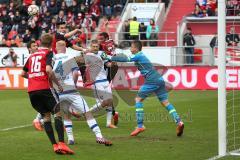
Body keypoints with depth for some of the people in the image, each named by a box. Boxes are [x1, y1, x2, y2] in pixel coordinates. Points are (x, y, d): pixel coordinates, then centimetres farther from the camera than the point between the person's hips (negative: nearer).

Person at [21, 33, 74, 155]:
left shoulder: (32, 55, 20)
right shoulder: (49, 53, 1)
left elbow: (23, 73, 25)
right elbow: (48, 70, -15)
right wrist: (58, 84, -7)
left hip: (31, 90, 6)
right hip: (45, 88, -6)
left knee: (46, 116, 11)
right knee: (57, 114, -3)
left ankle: (54, 145, 2)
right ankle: (61, 144, -18)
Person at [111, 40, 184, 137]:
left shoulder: (138, 56, -4)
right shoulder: (141, 55, 23)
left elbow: (126, 59, -12)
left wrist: (111, 58, -5)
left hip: (152, 81, -9)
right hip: (159, 79, 9)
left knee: (138, 99, 1)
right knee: (165, 102, 6)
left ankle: (140, 126, -3)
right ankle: (178, 122, -9)